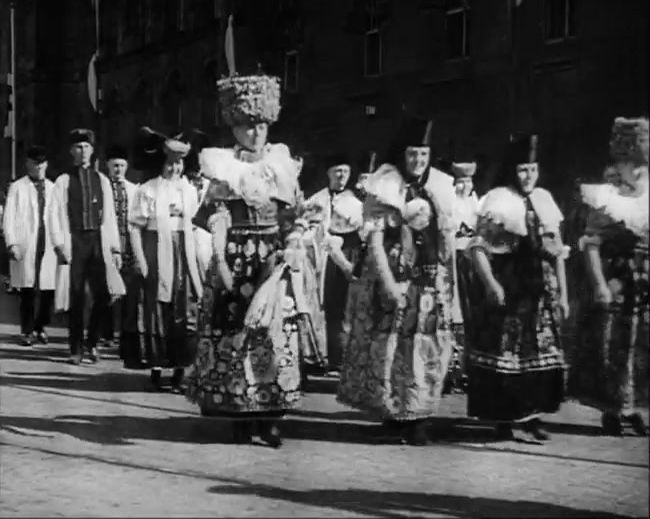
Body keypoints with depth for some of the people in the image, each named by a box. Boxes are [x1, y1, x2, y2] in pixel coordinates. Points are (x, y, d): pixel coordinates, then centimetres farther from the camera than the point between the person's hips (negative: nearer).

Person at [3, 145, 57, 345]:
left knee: (48, 290, 0)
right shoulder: (17, 187, 5)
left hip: (48, 246, 2)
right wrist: (11, 243, -8)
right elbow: (9, 218, 2)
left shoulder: (53, 188, 13)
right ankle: (28, 331, 9)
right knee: (28, 291, -3)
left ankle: (40, 327, 18)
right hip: (25, 246, -2)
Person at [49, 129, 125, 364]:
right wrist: (59, 244, -11)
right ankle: (76, 349, 11)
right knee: (76, 298, 0)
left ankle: (92, 342, 12)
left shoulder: (102, 180, 12)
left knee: (103, 294, -8)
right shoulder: (63, 181, 4)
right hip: (74, 241, -2)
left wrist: (116, 247, 7)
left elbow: (110, 216, 12)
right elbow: (55, 215, 0)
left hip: (98, 240, 2)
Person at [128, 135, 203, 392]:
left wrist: (199, 258, 8)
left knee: (186, 314, -1)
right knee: (157, 315, 1)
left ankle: (180, 371, 5)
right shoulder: (147, 190, -1)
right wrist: (140, 260, -11)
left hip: (184, 256, 3)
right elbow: (135, 227, -4)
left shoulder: (189, 190, 11)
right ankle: (156, 369, 10)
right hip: (157, 258, -3)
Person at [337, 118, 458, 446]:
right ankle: (393, 412, 9)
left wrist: (449, 281, 11)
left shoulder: (440, 188, 9)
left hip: (431, 282, 4)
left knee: (427, 349, 3)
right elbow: (375, 240, -9)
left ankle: (416, 417, 10)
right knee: (389, 346, -2)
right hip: (393, 279, -4)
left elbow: (448, 240, 14)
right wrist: (388, 282, -17)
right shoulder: (385, 188, -4)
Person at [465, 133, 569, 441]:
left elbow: (557, 251, 14)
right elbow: (478, 247, -11)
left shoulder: (544, 199, 12)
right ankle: (503, 419, 8)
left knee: (540, 353, 4)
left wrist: (562, 294, 11)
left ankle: (531, 415, 14)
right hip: (506, 291, -5)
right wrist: (490, 283, -24)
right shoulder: (498, 200, -4)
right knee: (503, 353, -2)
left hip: (540, 292, 5)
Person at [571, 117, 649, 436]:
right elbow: (591, 245, -7)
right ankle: (611, 410, 11)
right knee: (609, 347, -1)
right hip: (614, 283, -3)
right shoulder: (605, 199, -4)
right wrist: (600, 285, -14)